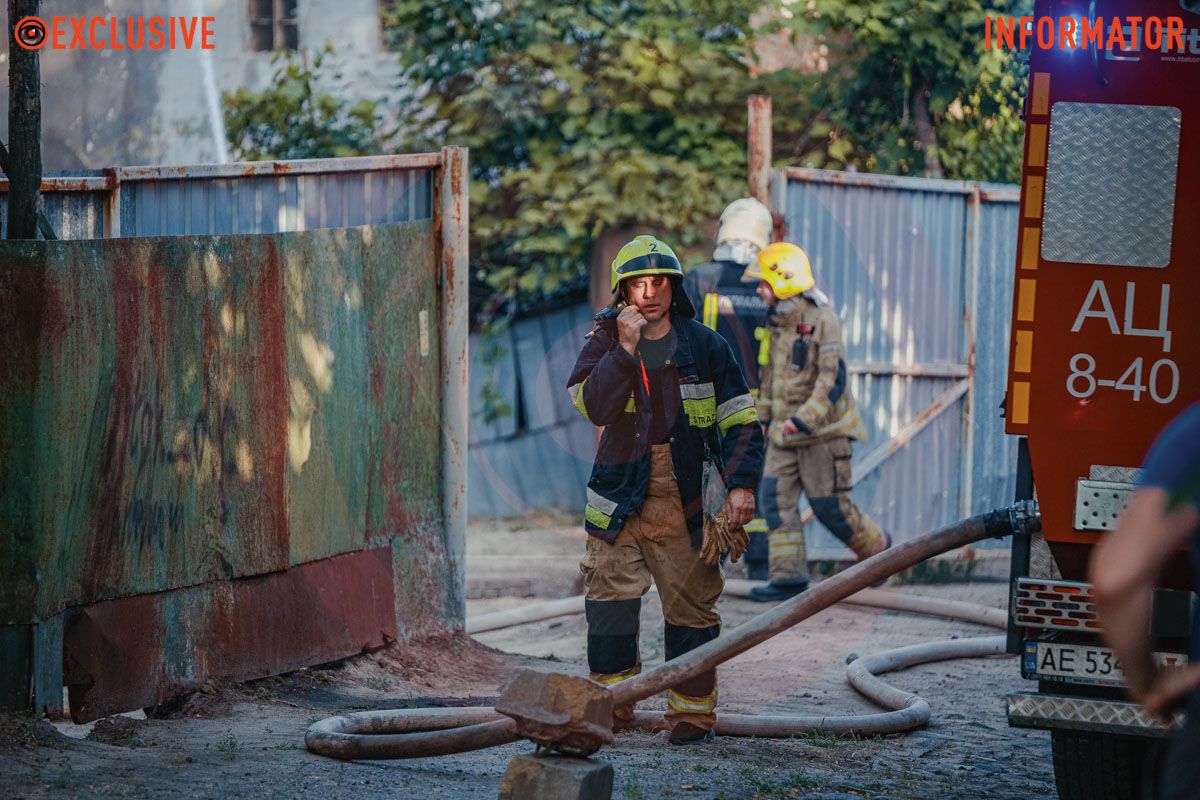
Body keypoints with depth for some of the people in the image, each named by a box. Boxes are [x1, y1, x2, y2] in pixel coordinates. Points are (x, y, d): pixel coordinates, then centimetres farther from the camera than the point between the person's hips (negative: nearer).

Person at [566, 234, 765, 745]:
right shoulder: (605, 342, 5)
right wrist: (626, 348, -18)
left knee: (691, 607, 2)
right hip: (620, 501, 0)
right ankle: (611, 706, 6)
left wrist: (741, 484, -6)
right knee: (610, 602, -5)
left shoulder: (704, 347, 4)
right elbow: (593, 407, -13)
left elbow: (740, 421, 6)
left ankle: (692, 711, 11)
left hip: (686, 504, 0)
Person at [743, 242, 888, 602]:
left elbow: (833, 380, -20)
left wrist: (805, 420, -27)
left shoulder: (821, 321, -16)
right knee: (775, 498, -4)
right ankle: (789, 577, -3)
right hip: (785, 431, 7)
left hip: (823, 430, -7)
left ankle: (878, 548, 24)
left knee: (830, 506, -2)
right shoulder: (777, 322, 9)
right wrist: (763, 417, 22)